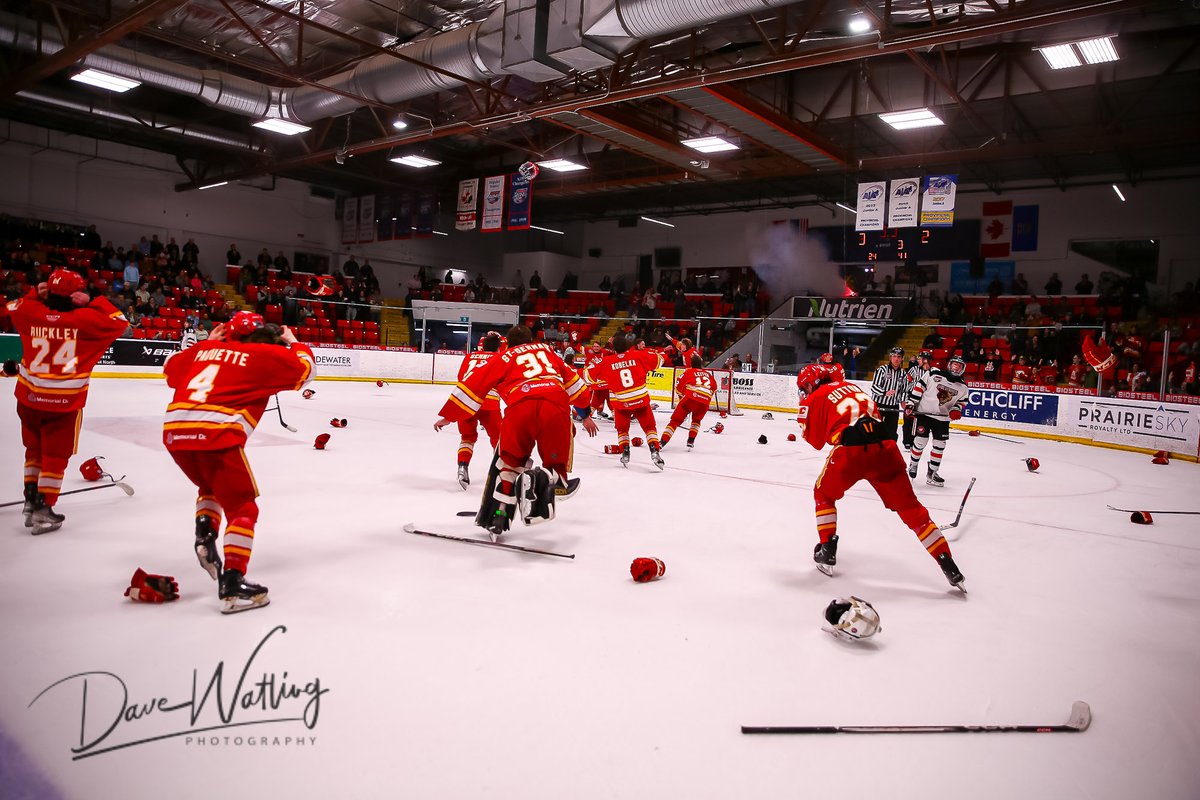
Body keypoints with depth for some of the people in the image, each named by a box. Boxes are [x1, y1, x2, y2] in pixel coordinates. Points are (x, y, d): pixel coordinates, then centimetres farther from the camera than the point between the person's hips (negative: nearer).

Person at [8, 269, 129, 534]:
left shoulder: (31, 312, -3)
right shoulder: (84, 318, -15)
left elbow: (13, 308, 20)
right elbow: (119, 322, -4)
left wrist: (35, 294, 13)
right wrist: (92, 302, -4)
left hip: (29, 397, 4)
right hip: (65, 402, -4)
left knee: (34, 450, 23)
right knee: (55, 455, 8)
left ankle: (31, 501, 29)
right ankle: (43, 510, 9)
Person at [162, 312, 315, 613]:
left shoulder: (205, 348, 24)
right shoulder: (264, 354, 10)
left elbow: (170, 369, 36)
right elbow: (304, 370, 14)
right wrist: (293, 343, 30)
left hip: (174, 430, 6)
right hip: (216, 434, -6)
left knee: (212, 485, 34)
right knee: (242, 507, 3)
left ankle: (204, 536, 14)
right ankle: (232, 584, -4)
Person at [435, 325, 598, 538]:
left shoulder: (504, 357, 27)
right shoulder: (546, 350, 34)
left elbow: (475, 383, 21)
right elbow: (572, 379, 36)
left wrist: (449, 415, 28)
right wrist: (585, 413, 46)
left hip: (520, 406, -1)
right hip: (557, 405, 1)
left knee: (507, 460, 21)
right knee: (557, 466, 14)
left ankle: (497, 517, 13)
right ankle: (541, 479, -19)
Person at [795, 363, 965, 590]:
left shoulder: (816, 397, 14)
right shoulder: (853, 388, 30)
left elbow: (815, 439, 16)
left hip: (850, 451, -4)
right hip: (885, 446, 4)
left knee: (823, 495, 24)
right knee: (910, 507, 12)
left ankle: (827, 551, 20)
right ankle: (948, 566, 11)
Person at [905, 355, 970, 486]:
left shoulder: (962, 387, 4)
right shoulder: (934, 375, -8)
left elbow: (961, 402, 14)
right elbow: (918, 387, -4)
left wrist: (956, 410, -7)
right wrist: (910, 403, -7)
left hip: (942, 418, 4)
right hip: (924, 413, -4)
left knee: (940, 445, 2)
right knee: (920, 441, -6)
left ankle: (932, 473, 12)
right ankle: (913, 464, 18)